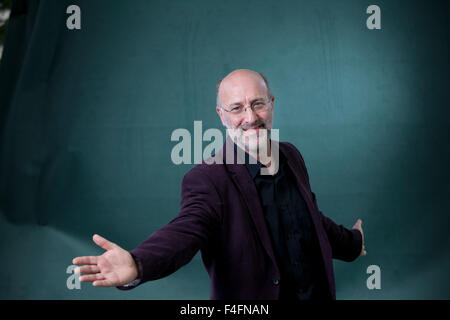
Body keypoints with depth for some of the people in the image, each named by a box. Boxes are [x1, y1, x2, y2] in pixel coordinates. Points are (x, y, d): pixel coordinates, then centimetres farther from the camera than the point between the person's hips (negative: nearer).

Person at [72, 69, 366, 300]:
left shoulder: (291, 156, 2)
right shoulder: (208, 179, -17)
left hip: (317, 291, 5)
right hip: (254, 297, -5)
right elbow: (186, 229, -35)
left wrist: (350, 242, 32)